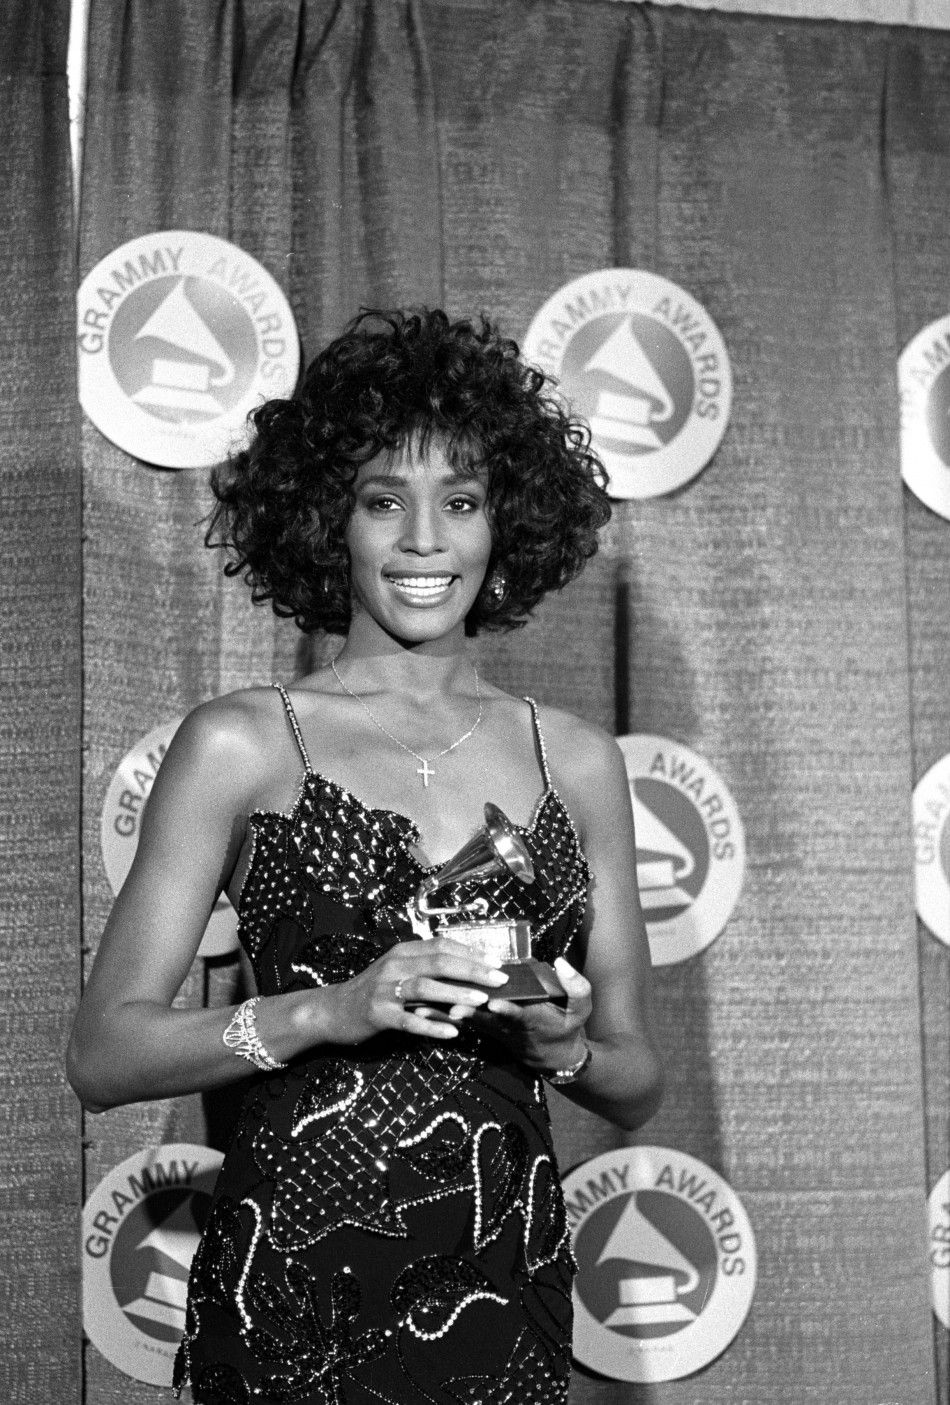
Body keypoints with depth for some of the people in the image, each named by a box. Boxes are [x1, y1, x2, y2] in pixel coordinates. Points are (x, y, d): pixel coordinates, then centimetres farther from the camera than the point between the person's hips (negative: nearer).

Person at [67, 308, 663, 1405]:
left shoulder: (576, 762, 6)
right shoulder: (239, 746, -4)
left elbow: (636, 1085, 11)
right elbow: (102, 1054, -9)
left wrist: (564, 1047, -11)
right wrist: (332, 1009, -21)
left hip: (510, 1285, 3)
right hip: (296, 1285, -3)